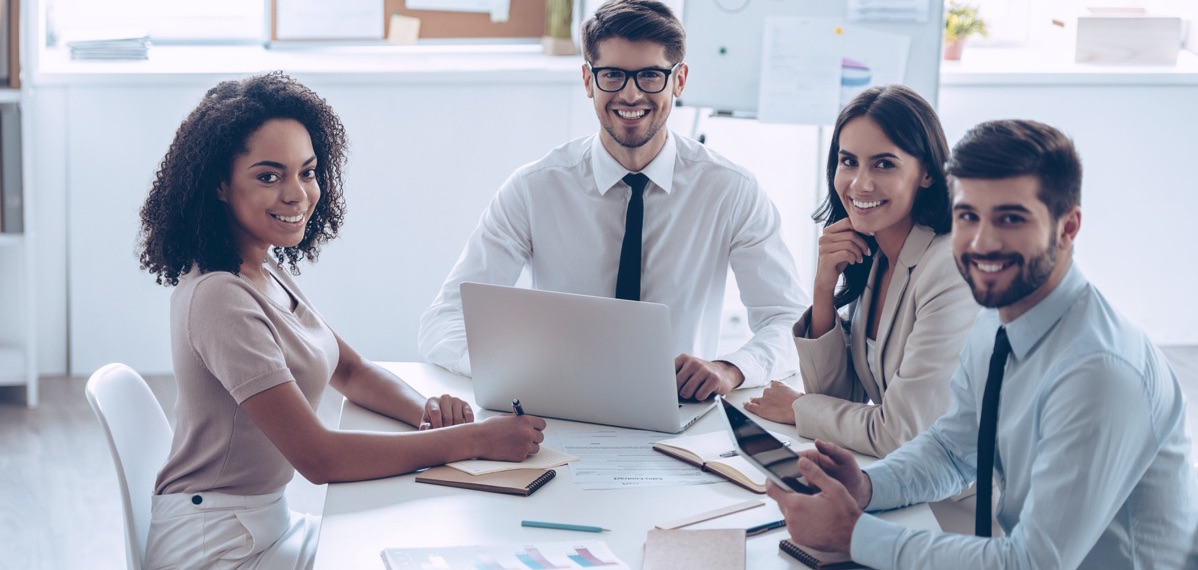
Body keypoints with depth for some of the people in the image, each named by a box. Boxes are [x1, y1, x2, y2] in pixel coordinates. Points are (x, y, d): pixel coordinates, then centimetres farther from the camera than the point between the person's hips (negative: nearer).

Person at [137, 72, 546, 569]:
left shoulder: (268, 269, 7)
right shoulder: (220, 298, -23)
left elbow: (350, 371, 16)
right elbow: (318, 457, -25)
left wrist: (426, 410, -7)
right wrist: (477, 439, -23)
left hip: (263, 523, 9)